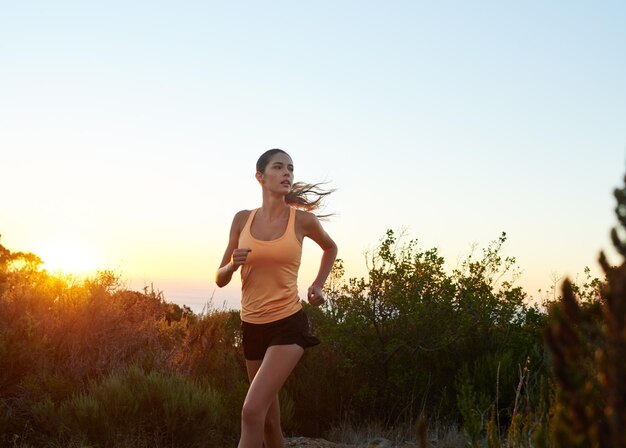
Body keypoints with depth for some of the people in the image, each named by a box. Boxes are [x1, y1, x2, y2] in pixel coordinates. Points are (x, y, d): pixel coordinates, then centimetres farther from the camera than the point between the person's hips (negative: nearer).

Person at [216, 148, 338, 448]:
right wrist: (232, 265, -14)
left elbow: (330, 248, 19)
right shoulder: (242, 219, 2)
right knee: (268, 418, 15)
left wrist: (318, 285, 7)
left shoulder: (303, 219, -4)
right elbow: (220, 279, 7)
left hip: (288, 325, -4)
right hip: (252, 326, 4)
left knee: (252, 411, -19)